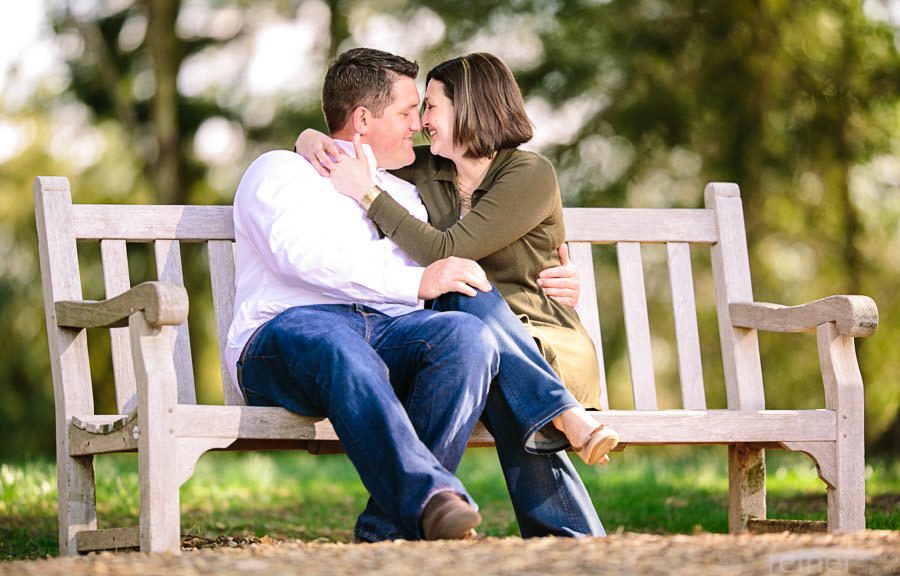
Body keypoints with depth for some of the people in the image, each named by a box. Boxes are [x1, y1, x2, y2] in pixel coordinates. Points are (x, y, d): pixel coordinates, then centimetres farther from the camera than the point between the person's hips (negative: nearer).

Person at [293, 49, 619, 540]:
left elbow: (446, 252, -17)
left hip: (548, 348, -4)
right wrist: (313, 141, -1)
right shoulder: (425, 173, 13)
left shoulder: (530, 173, -6)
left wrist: (368, 193, -14)